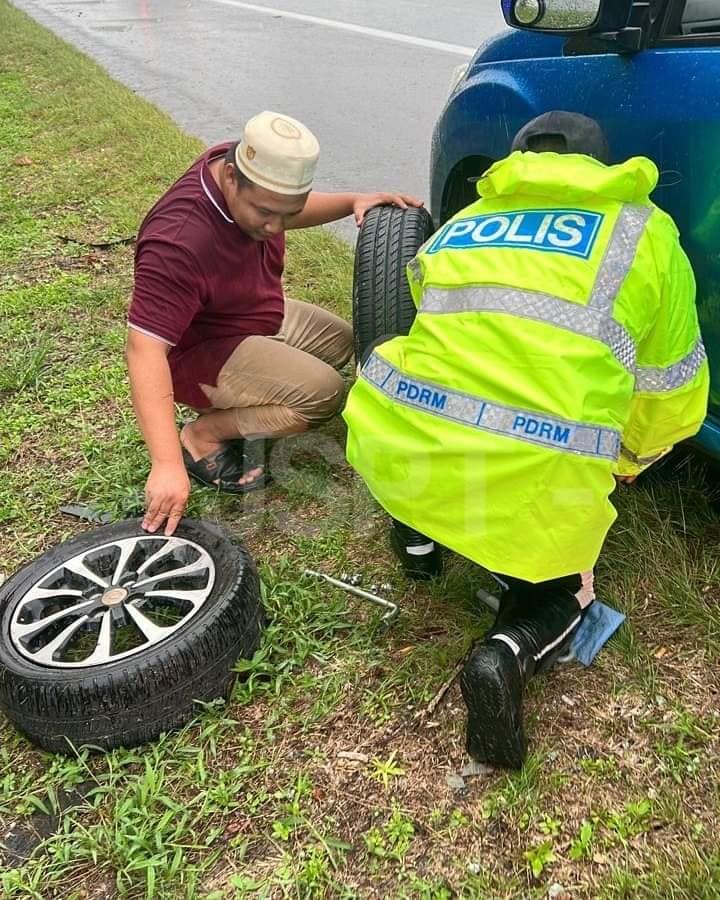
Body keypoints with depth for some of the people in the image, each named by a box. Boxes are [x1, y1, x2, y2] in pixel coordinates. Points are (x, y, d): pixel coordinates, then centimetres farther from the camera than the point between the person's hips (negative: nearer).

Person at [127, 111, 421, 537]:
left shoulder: (254, 171, -13)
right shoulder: (179, 241, -38)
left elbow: (290, 212, 11)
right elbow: (145, 349, -41)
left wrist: (353, 202, -6)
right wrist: (167, 464, -49)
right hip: (200, 353, -9)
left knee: (341, 341, 19)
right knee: (323, 391, -25)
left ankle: (238, 411, 11)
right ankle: (203, 436, -7)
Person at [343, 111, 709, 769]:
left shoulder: (458, 226, 22)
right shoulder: (646, 232, 13)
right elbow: (674, 395, 19)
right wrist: (626, 461, 39)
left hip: (397, 449, 3)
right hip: (536, 484, -2)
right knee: (559, 590, 27)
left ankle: (419, 537, 25)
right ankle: (510, 652, -3)